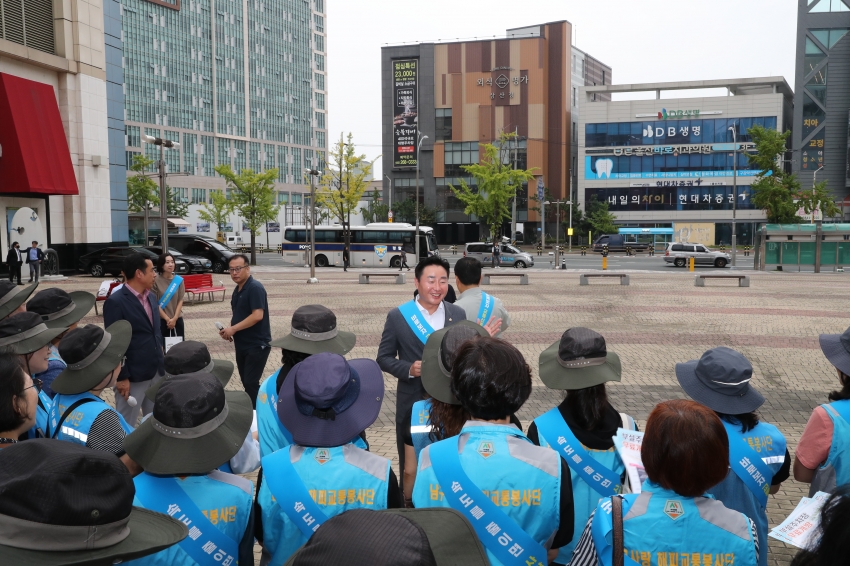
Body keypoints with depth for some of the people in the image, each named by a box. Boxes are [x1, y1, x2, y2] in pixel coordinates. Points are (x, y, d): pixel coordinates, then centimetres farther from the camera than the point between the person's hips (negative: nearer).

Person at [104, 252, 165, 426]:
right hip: (133, 375, -7)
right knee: (126, 426, 4)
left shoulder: (151, 297, 9)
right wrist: (121, 377, -15)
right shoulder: (116, 302, -15)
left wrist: (162, 361, 14)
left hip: (156, 371, 7)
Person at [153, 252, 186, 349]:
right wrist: (167, 319, -11)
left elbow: (180, 301, 1)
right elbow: (155, 303, -8)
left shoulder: (179, 280, 0)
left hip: (177, 319, 3)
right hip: (161, 320, -3)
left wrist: (174, 318, -9)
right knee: (163, 346, -1)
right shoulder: (156, 280, -10)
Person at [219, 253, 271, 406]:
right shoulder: (238, 289, 11)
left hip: (257, 345, -9)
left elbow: (257, 316, -25)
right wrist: (229, 330, 0)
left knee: (251, 383, -9)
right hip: (242, 344, 9)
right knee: (246, 382, 14)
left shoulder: (255, 288, -17)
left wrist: (233, 329, -20)